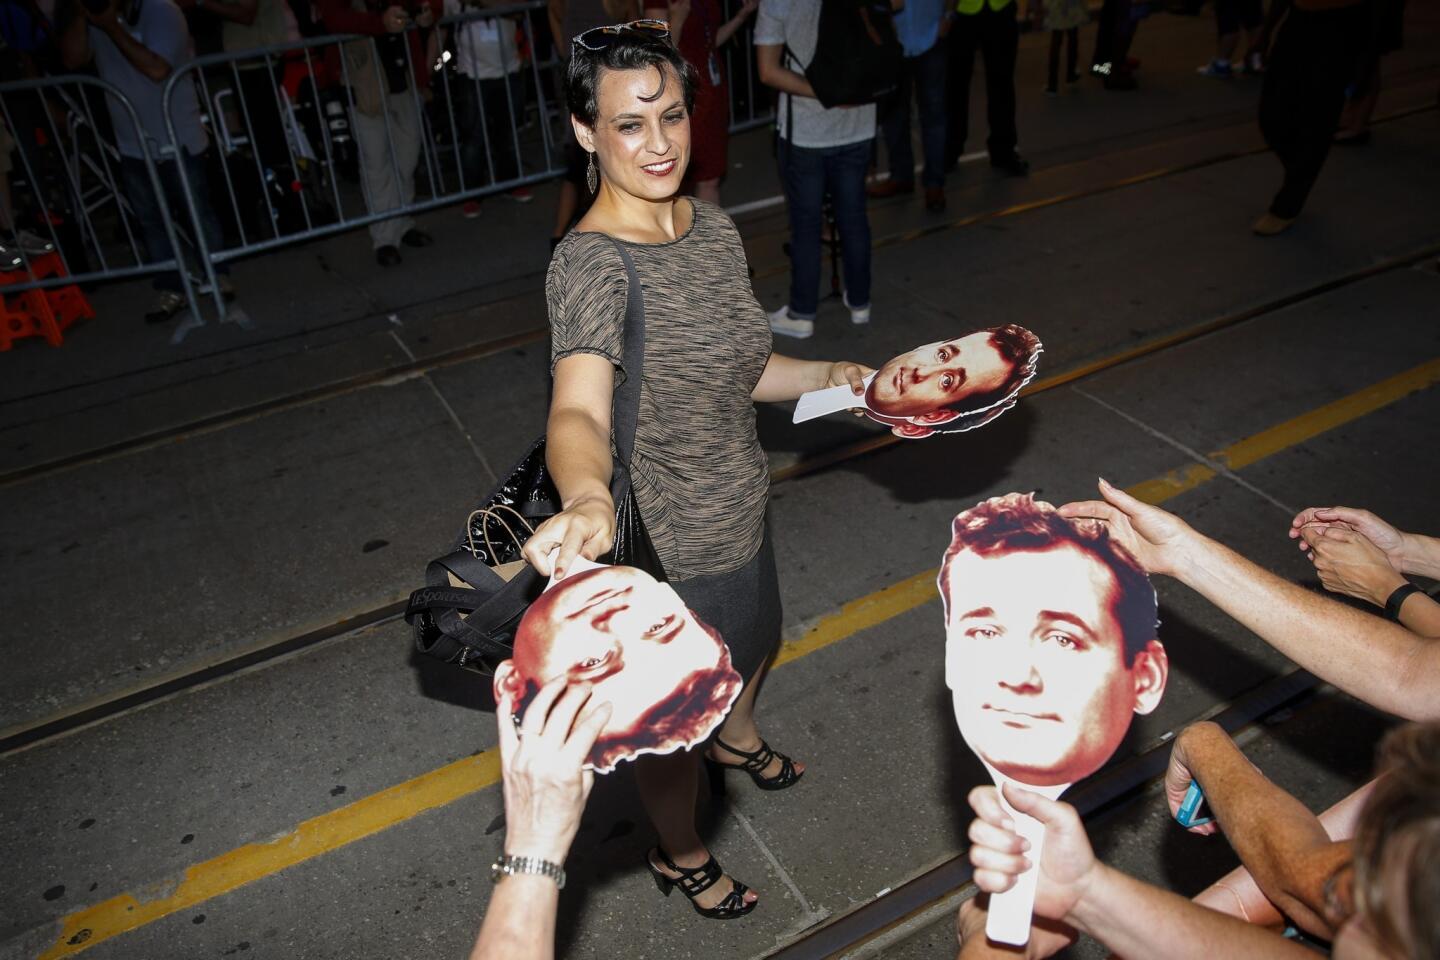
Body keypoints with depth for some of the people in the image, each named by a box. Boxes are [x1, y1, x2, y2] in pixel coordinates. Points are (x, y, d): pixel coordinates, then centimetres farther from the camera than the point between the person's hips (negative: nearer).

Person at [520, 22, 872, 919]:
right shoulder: (591, 263, -28)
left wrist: (828, 375, -6)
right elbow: (579, 409, -45)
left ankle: (739, 737, 70)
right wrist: (588, 500, -65)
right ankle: (680, 854, 50)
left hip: (742, 512, 8)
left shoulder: (712, 227, -3)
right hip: (671, 550, -8)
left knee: (754, 643, 35)